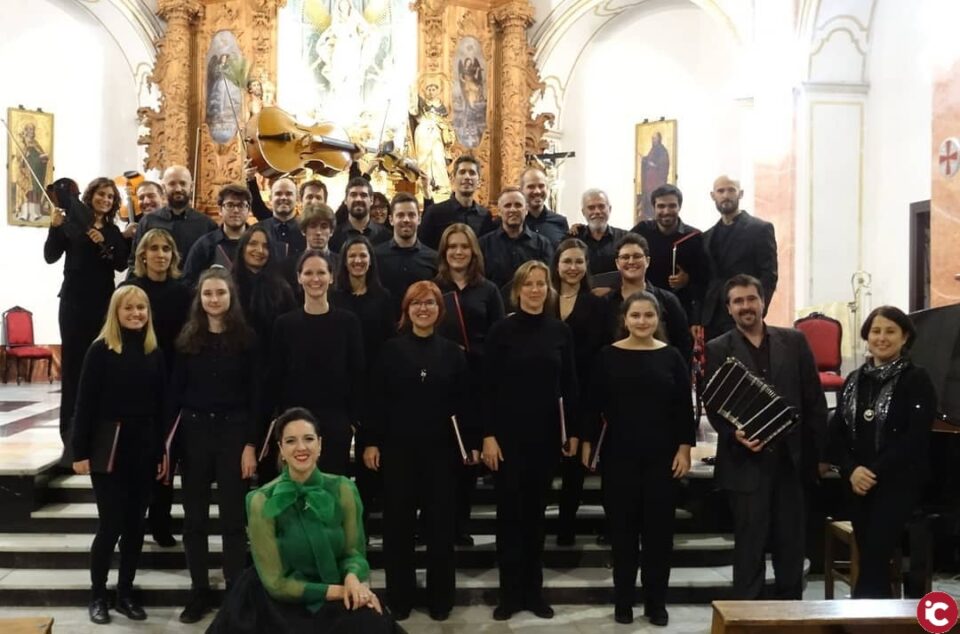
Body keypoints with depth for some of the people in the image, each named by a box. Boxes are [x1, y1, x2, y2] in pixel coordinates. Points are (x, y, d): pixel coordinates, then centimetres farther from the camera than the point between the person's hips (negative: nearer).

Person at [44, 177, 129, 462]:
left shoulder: (113, 231, 11)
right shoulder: (71, 224, 3)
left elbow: (122, 265, 1)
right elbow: (50, 257, -5)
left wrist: (104, 244, -13)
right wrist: (55, 227, -17)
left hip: (103, 303, 2)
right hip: (73, 301, -2)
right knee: (72, 360, -2)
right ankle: (72, 430, 3)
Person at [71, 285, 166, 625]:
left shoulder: (155, 353, 6)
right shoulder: (100, 350, -6)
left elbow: (160, 406, 8)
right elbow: (85, 403, -8)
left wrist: (163, 451, 7)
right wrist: (80, 451, -11)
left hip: (144, 448, 4)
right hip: (109, 447, -4)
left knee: (135, 525, 10)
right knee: (111, 525, 0)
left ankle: (125, 594, 22)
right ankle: (98, 596, 17)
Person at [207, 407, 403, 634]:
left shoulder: (343, 490, -5)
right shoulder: (262, 501, -11)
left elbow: (354, 551, 2)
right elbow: (275, 583, -9)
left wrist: (352, 578, -20)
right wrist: (338, 591, -16)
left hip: (338, 601, 2)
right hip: (285, 604, -1)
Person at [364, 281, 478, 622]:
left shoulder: (452, 352, 5)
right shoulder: (391, 349, 1)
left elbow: (463, 401, 4)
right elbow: (377, 399, -1)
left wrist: (473, 443, 0)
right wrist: (371, 441, -6)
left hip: (441, 448, 1)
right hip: (398, 447, -1)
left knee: (440, 523, 7)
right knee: (398, 523, 6)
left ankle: (440, 599, 21)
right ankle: (399, 598, 20)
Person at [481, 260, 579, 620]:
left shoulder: (560, 331, 4)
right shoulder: (501, 330, -3)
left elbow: (569, 385, 7)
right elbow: (489, 386, -5)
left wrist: (573, 432, 5)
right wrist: (488, 434, -10)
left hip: (546, 432, 2)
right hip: (509, 432, -2)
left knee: (536, 512, 11)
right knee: (509, 512, 3)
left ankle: (534, 591, 22)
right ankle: (510, 593, 14)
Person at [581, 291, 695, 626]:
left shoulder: (671, 356, 1)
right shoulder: (608, 356, -1)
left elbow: (684, 408, 2)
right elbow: (594, 405, 1)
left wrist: (684, 448, -3)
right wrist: (587, 444, -1)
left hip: (662, 455, 1)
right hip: (619, 454, 0)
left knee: (659, 527, 6)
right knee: (622, 527, 8)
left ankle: (656, 602, 20)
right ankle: (623, 600, 21)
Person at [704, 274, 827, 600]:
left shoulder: (794, 341, 7)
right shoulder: (717, 350, 2)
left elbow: (814, 399, 7)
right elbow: (713, 405, -2)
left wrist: (821, 451, 2)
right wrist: (735, 435, -19)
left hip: (790, 457, 3)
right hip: (746, 461, -2)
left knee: (791, 543, 12)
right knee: (749, 545, 5)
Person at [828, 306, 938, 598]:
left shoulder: (917, 379, -3)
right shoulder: (854, 379, 11)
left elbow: (916, 438, -13)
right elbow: (836, 432, 7)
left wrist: (875, 472, -18)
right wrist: (851, 470, -10)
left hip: (899, 484, -4)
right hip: (857, 484, 5)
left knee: (873, 559, -12)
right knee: (870, 559, 3)